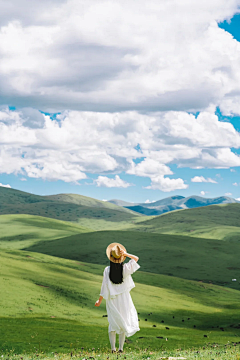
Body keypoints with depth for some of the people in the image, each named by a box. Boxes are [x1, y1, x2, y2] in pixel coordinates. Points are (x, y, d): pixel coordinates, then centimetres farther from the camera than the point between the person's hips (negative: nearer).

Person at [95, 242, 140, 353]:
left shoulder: (107, 270, -13)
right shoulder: (125, 268, -12)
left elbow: (104, 286, -10)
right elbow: (136, 258, 3)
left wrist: (100, 300, 0)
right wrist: (126, 254, -11)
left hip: (112, 300, 0)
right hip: (124, 299, 0)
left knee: (113, 323, 13)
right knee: (124, 322, 12)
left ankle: (113, 347, 6)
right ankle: (121, 347, 9)